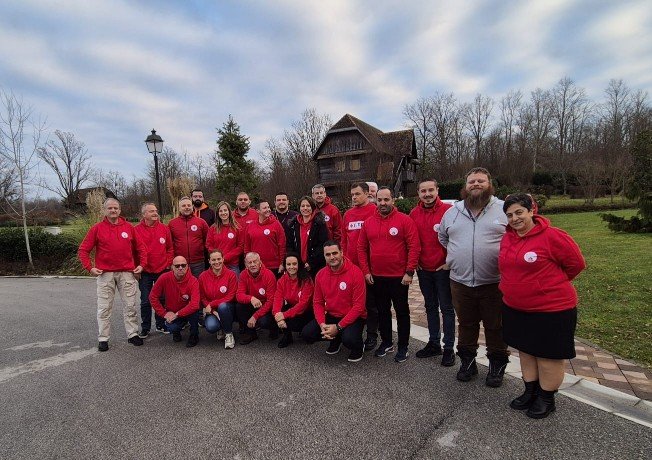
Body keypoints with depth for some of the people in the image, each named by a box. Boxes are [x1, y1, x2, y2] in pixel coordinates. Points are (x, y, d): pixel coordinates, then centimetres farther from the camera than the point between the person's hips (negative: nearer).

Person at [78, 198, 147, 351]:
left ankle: (133, 334, 18)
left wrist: (142, 264, 1)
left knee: (130, 305, 7)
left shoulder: (129, 227, 6)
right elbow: (83, 250, 2)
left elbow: (140, 247, 11)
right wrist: (90, 267, -7)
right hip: (105, 274, -1)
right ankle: (103, 339, 17)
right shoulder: (97, 229, 2)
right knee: (104, 308, 6)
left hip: (127, 273, 1)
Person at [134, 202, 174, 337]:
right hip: (144, 272, -2)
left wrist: (168, 264, 1)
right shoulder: (136, 230, -4)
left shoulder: (164, 228, 3)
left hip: (162, 270, 2)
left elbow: (170, 248, 8)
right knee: (146, 301, 7)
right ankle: (145, 328, 20)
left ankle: (160, 325, 25)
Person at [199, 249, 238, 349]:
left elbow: (230, 297, -12)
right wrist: (213, 311, -16)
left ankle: (229, 334, -11)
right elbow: (202, 298, -1)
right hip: (211, 310, 2)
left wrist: (211, 304, -18)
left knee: (222, 306, -36)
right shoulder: (203, 276, -3)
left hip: (227, 308, -1)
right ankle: (221, 329, 11)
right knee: (210, 327, -29)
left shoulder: (231, 275, -10)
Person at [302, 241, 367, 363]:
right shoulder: (321, 274, -3)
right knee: (307, 334, -11)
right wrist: (322, 324, -15)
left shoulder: (355, 272, -19)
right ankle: (336, 339, 17)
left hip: (353, 317, -5)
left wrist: (338, 327, -22)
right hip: (331, 315, 5)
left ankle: (359, 347, 6)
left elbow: (358, 306, -19)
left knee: (349, 339, -33)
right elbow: (317, 302, 2)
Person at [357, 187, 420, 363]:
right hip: (376, 277, 4)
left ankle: (403, 347, 24)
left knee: (401, 312, 9)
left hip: (399, 277, -4)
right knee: (382, 311, 16)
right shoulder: (368, 223, 4)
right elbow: (361, 248, 7)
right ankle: (386, 343, 33)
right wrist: (366, 271, 2)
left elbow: (414, 247, -11)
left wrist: (409, 272, -14)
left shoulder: (405, 220, -8)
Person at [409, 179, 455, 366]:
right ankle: (434, 343, 29)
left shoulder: (448, 210, -11)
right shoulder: (414, 213, 4)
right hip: (423, 269, 5)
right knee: (430, 306, 16)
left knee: (446, 308, 5)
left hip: (443, 268, -5)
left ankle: (449, 348, 17)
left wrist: (450, 261, -10)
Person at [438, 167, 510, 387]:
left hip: (494, 282, -3)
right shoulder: (452, 212, 7)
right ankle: (467, 361, 35)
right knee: (466, 325, 17)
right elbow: (443, 237, 22)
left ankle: (497, 365, 32)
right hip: (460, 282, 3)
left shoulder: (505, 209, -3)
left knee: (495, 327, 12)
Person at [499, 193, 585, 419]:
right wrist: (514, 286, 11)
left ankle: (546, 398, 29)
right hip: (516, 308, 6)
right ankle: (530, 392, 37)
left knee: (548, 356, 10)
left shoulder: (552, 236, -17)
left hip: (551, 309, -6)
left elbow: (576, 264, -7)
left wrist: (551, 285, 1)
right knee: (525, 351, 19)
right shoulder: (507, 238, 2)